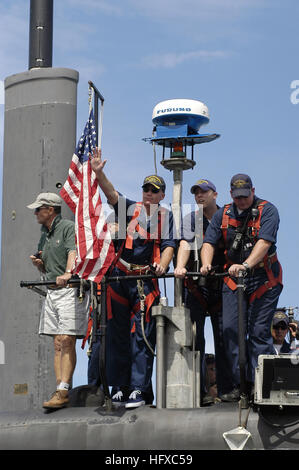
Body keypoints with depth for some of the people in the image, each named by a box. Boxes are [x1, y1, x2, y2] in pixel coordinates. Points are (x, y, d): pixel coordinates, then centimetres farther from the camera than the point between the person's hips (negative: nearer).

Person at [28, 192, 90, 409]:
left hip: (71, 289, -8)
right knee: (58, 343, 3)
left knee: (67, 341, -13)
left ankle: (63, 391, -16)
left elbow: (74, 252, -21)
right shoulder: (44, 236, 21)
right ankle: (60, 390, 1)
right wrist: (38, 264, 4)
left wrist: (68, 273, -39)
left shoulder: (69, 228, -4)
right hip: (52, 291, 8)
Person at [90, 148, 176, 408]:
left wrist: (162, 265, -22)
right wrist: (98, 172, -22)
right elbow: (111, 194, -5)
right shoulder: (130, 208, 11)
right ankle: (119, 386, 12)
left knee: (142, 336, -6)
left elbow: (169, 245, -2)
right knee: (117, 333, 5)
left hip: (146, 280, -2)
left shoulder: (165, 216, 8)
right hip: (120, 277, 2)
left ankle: (138, 390, -5)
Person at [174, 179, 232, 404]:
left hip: (221, 284, 0)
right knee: (195, 338, -6)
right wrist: (180, 267, -24)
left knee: (223, 338, -2)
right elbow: (185, 244, -6)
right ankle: (200, 390, -4)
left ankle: (226, 389, 2)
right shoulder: (190, 219, 10)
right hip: (196, 286, 0)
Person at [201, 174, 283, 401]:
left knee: (259, 331, -8)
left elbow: (264, 242, -20)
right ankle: (238, 385, 3)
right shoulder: (223, 214, 10)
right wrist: (206, 264, -17)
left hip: (264, 279, -4)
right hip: (233, 279, 4)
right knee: (231, 330, -2)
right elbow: (209, 242, 4)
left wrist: (246, 265, -34)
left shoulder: (267, 211, -6)